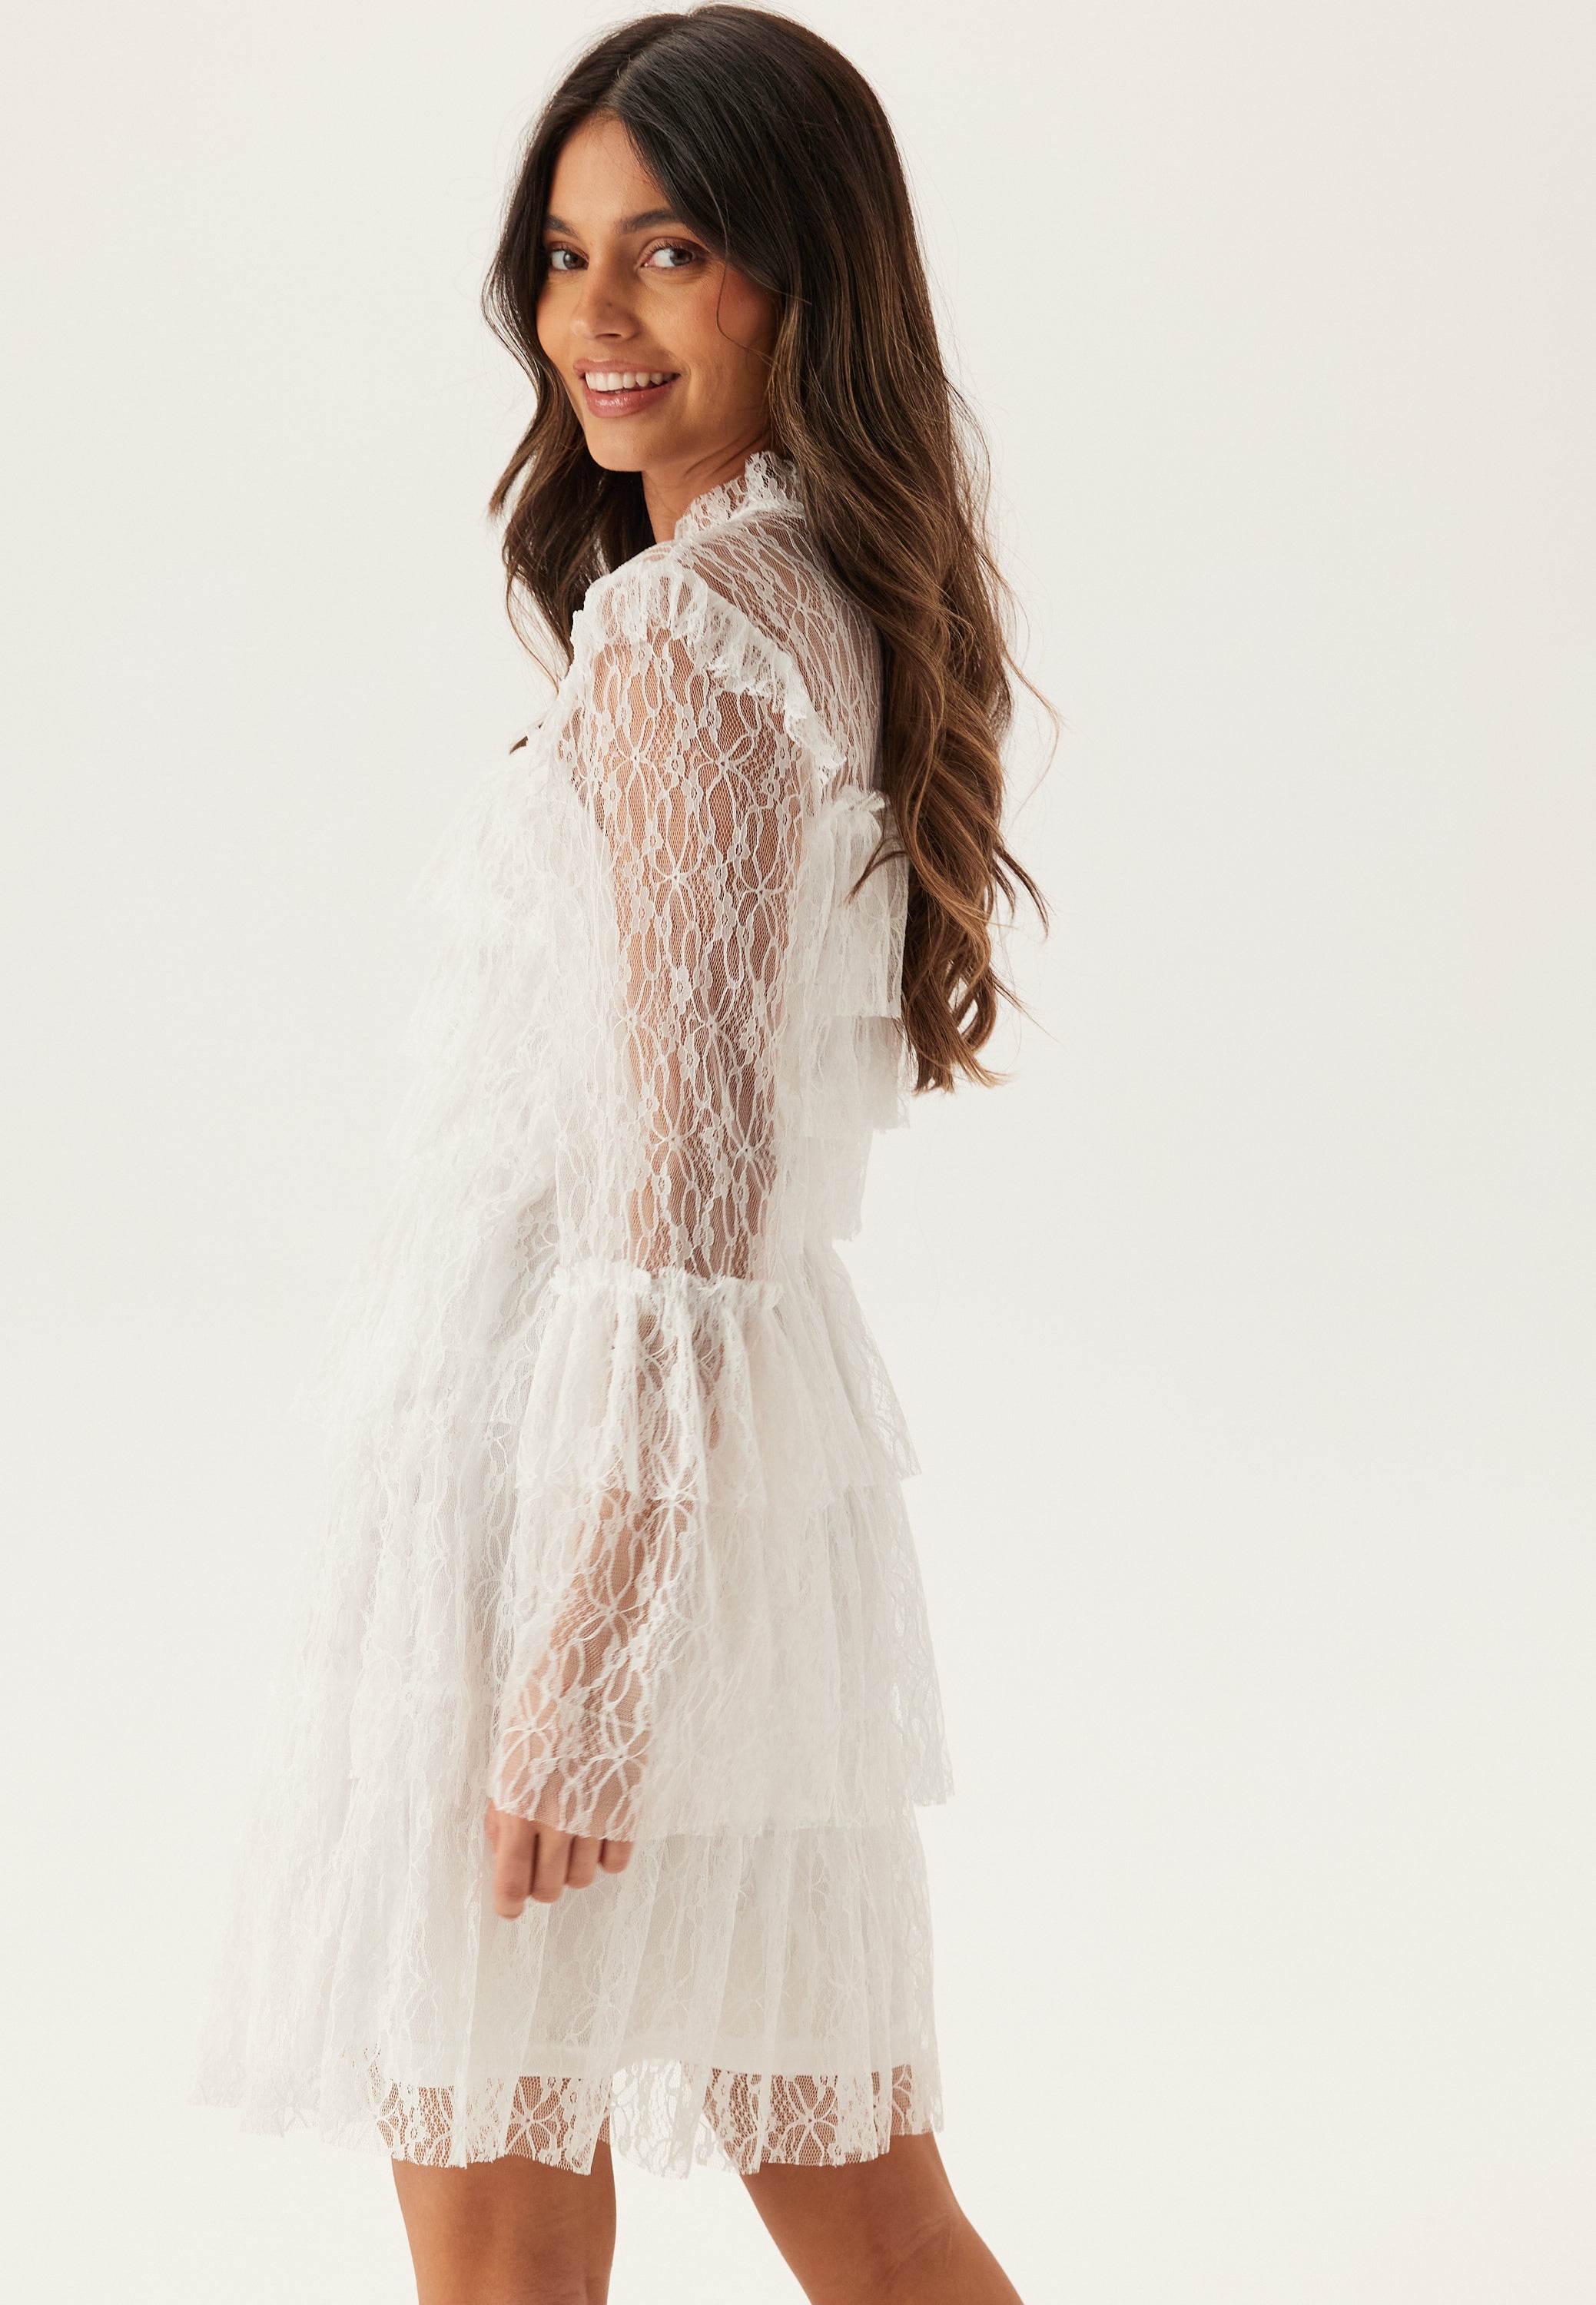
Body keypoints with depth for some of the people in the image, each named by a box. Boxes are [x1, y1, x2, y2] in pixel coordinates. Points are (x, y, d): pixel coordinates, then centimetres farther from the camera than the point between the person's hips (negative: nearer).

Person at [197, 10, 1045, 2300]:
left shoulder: (682, 630, -16)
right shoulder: (846, 605, 12)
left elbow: (693, 1177, -21)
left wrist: (582, 1652, -21)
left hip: (581, 1469, -9)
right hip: (784, 1451, 9)